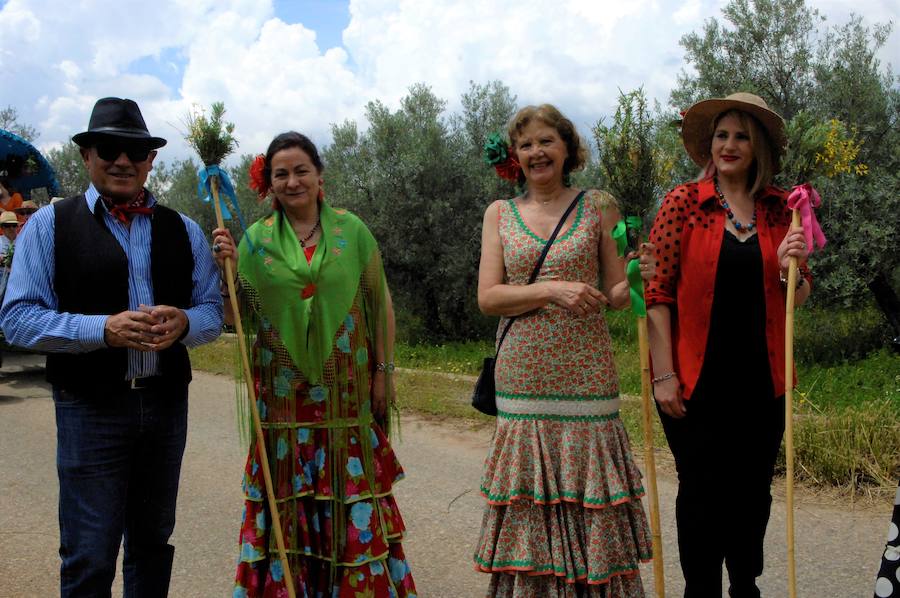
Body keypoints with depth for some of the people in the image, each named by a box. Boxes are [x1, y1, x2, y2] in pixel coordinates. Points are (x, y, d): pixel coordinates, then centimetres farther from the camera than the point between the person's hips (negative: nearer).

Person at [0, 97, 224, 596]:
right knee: (89, 557, -1)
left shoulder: (183, 231, 9)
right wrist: (104, 329, -22)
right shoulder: (49, 225, -2)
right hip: (91, 406, -3)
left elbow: (212, 310, 8)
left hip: (167, 404, 4)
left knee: (154, 542, 16)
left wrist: (183, 323, -16)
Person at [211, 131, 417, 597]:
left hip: (346, 394, 0)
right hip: (285, 396, 1)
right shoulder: (256, 240, 3)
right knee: (289, 500, 5)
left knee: (350, 498, 4)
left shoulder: (350, 230, 1)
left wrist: (383, 371, 2)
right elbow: (236, 317, 3)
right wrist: (226, 268, -11)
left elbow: (380, 303, 5)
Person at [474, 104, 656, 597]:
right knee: (527, 510, 5)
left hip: (585, 376, -1)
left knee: (589, 507, 1)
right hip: (522, 380, 1)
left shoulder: (598, 207, 5)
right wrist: (550, 290, -15)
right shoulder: (500, 214, 8)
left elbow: (615, 297, 5)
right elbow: (488, 297, -1)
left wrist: (635, 278, -17)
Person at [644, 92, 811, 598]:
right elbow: (658, 292, -7)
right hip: (698, 379, -3)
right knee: (702, 493, 5)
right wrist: (664, 374, -11)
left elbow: (801, 297, 13)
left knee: (754, 490, 15)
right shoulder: (684, 203, -4)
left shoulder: (780, 209, 6)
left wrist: (792, 268, -10)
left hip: (760, 379, 4)